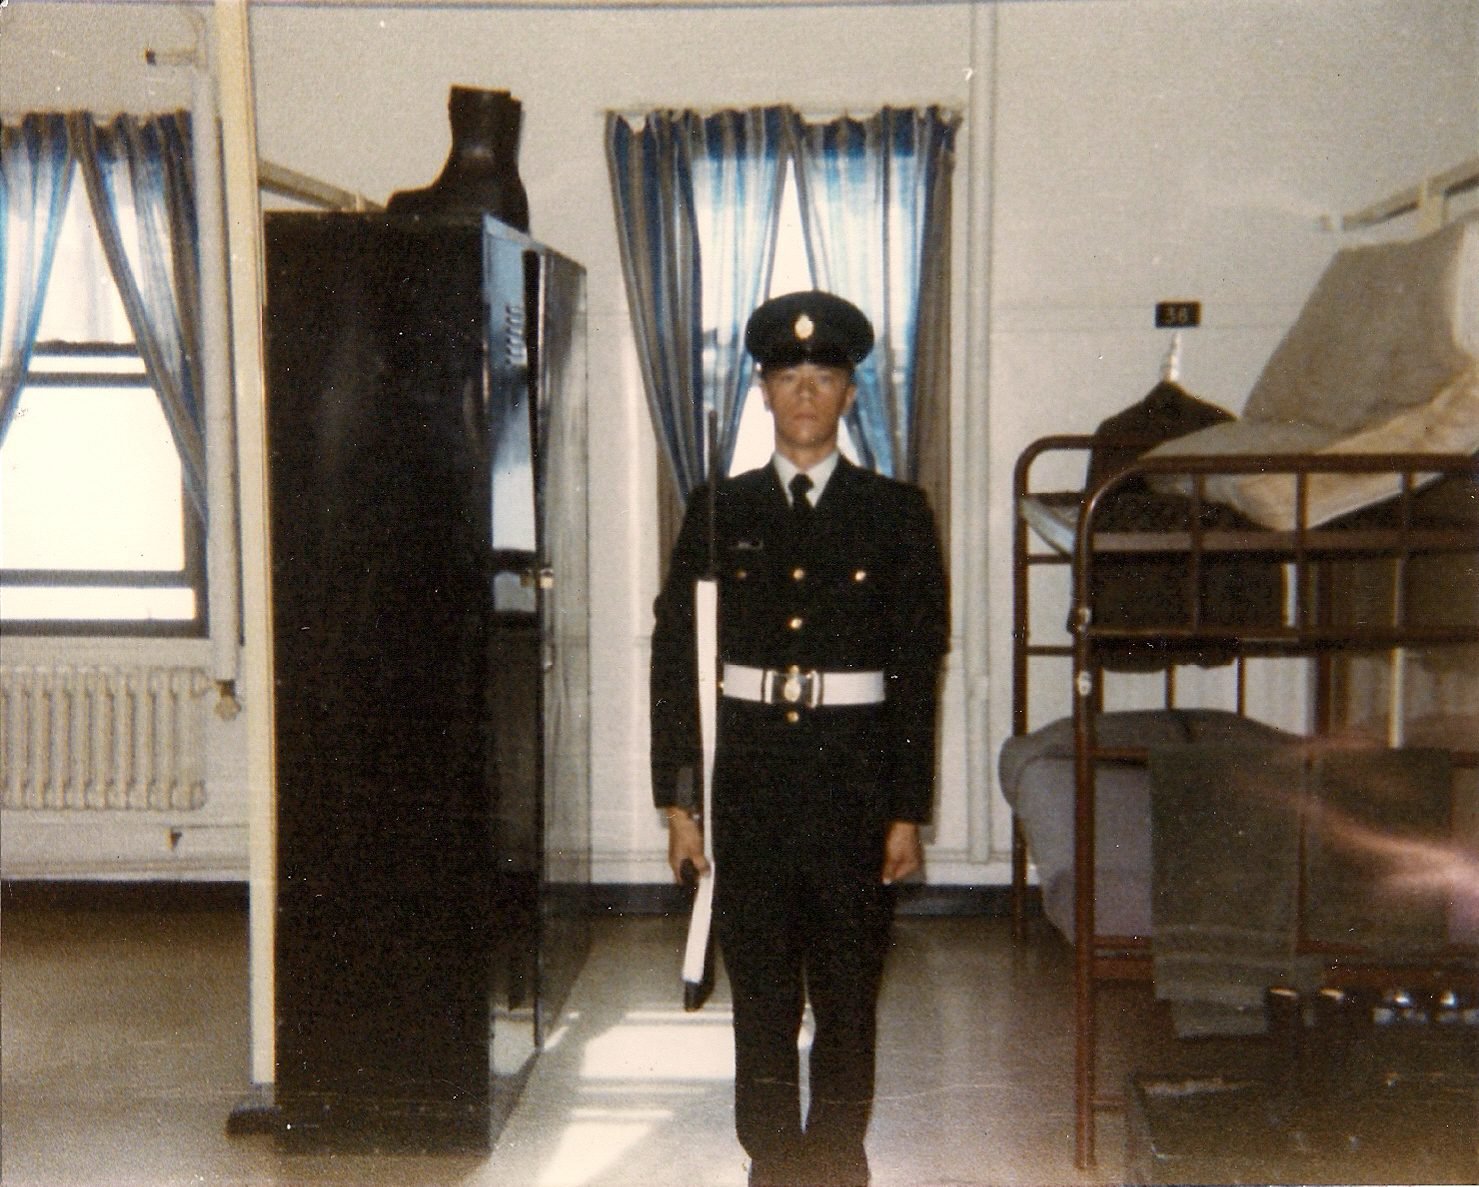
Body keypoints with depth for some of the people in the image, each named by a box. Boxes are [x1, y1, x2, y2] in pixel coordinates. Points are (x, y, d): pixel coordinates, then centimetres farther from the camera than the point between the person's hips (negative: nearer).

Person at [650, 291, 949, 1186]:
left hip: (854, 773, -1)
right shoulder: (720, 514, 6)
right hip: (749, 771, 1)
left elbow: (919, 671, 0)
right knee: (761, 992, 7)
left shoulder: (896, 514, 2)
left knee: (848, 993, 6)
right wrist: (678, 799, -1)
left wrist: (908, 811, -4)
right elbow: (676, 658, 4)